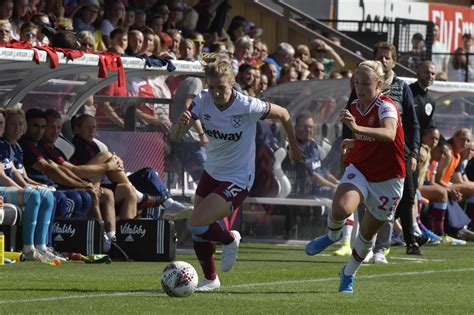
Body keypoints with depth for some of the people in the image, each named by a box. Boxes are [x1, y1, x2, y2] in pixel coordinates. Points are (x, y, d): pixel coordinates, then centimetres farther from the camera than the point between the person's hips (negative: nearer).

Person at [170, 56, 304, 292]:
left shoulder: (247, 106, -25)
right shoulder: (202, 102, -12)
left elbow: (282, 114, -7)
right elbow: (175, 136, -16)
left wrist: (293, 146, 9)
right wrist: (181, 124, -40)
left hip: (237, 180, -6)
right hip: (212, 173, 6)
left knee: (197, 225, -18)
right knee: (197, 235, 9)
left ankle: (229, 240, 13)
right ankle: (210, 279, 33)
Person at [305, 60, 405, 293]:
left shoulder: (386, 106, -20)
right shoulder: (355, 107, 2)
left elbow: (389, 134, -44)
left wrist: (357, 129, -55)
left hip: (387, 180, -4)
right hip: (359, 169, 4)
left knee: (368, 234, 10)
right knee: (341, 208, -29)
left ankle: (349, 274, 37)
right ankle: (333, 235, 6)